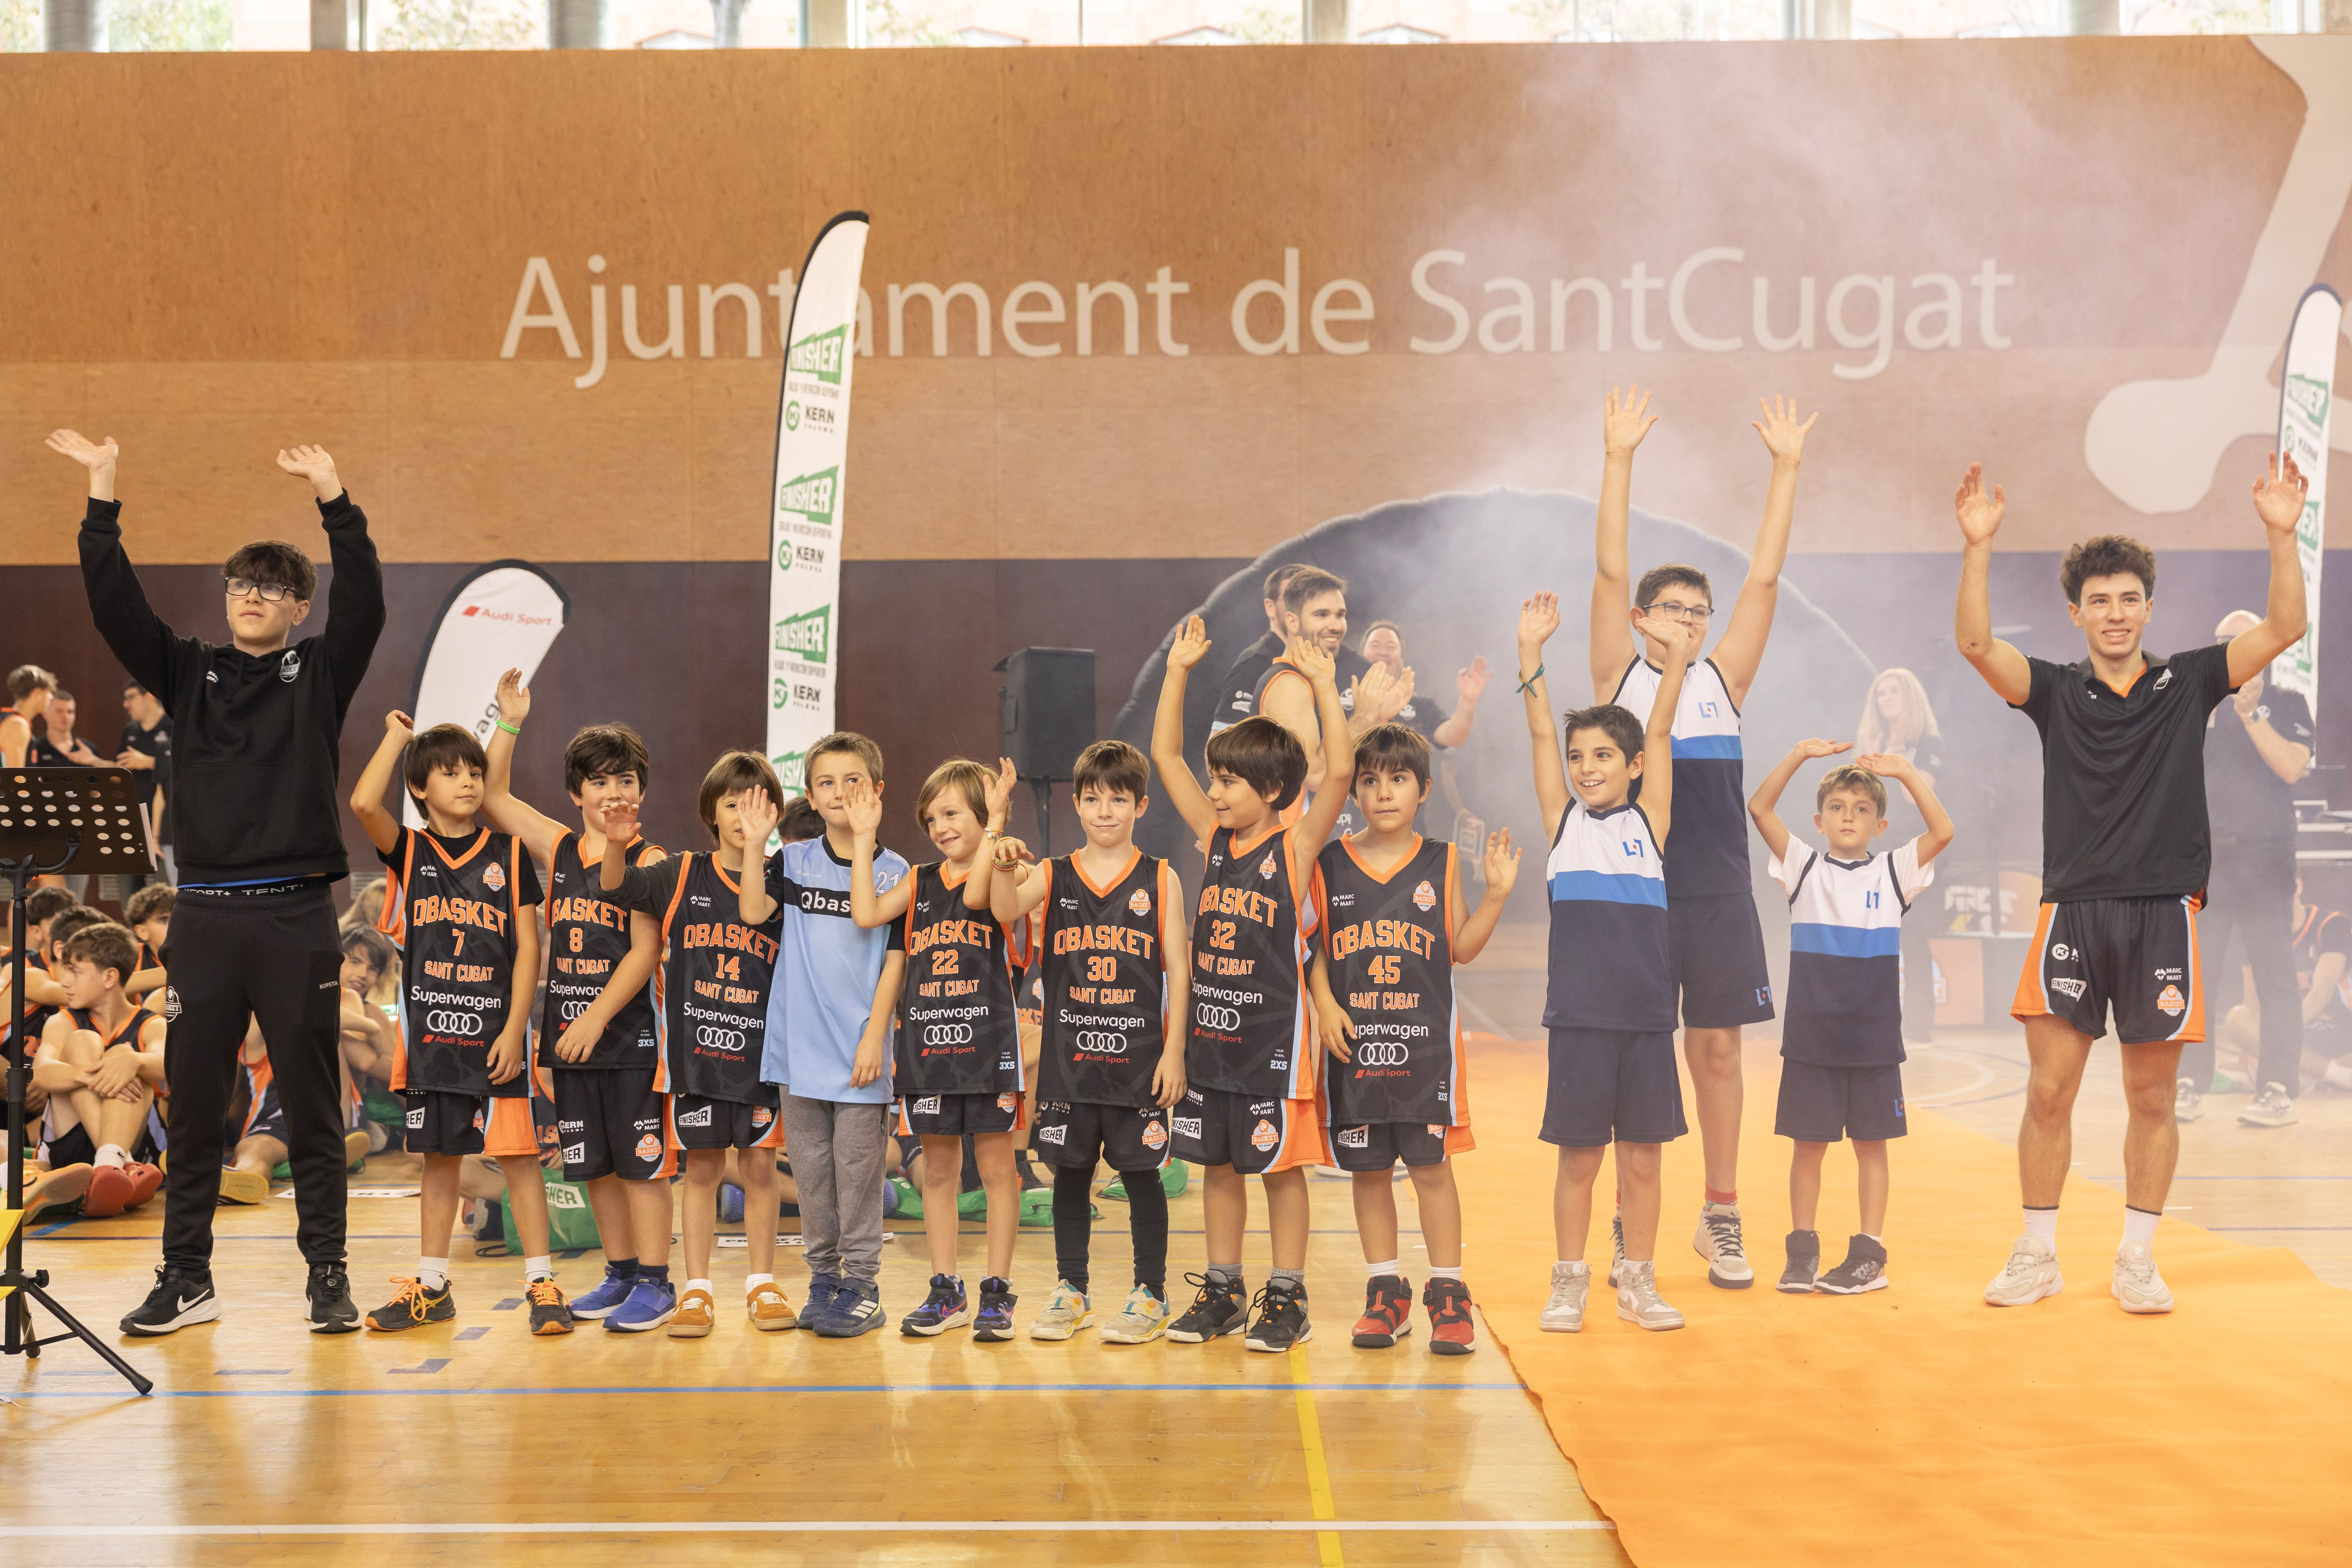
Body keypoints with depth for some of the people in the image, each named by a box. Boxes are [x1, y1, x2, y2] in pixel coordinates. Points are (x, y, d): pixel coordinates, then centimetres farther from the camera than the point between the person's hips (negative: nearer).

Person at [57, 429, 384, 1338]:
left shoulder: (320, 675, 6)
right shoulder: (188, 674, 12)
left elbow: (365, 605, -10)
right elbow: (114, 607, 1)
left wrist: (334, 499, -19)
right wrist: (103, 498, -8)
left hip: (297, 915, -2)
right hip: (205, 915, 2)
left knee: (312, 1105, 3)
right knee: (194, 1104, 7)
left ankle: (328, 1273, 11)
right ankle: (187, 1279, 16)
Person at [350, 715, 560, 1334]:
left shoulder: (508, 854, 2)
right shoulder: (409, 852, 4)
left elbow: (528, 947, -1)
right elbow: (363, 803, -17)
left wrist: (514, 1030, -9)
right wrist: (397, 736, -5)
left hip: (495, 1031, -2)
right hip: (430, 1031, 2)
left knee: (517, 1155, -3)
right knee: (439, 1158, 11)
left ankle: (542, 1284, 2)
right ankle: (432, 1288, 20)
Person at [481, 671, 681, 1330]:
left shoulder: (648, 861, -7)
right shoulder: (559, 847, 9)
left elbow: (646, 951, -13)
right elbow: (492, 796, 15)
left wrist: (597, 1018, -17)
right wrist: (509, 723, 7)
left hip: (630, 1033, -6)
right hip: (570, 1033, 6)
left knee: (642, 1161, -2)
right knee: (595, 1165, 12)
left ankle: (655, 1282, 4)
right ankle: (621, 1273, 23)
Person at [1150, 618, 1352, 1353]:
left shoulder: (1297, 844, -8)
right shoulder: (1214, 837, 7)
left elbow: (1340, 770, -22)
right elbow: (1164, 754, 8)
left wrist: (1323, 683, -21)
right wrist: (1178, 671, 4)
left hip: (1274, 1031, -6)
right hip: (1210, 1028, 6)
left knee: (1281, 1164, 3)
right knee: (1219, 1163, 12)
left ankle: (1286, 1299, 11)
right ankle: (1221, 1291, 22)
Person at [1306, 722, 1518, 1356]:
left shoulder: (1440, 863, 4)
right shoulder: (1330, 864, 3)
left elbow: (1461, 949, 5)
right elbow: (1312, 947, 4)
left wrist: (1496, 894, -6)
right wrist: (1325, 1004, -9)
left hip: (1425, 1038, -1)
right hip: (1353, 1040, 1)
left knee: (1431, 1164, -2)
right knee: (1367, 1169, 7)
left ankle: (1448, 1296, 6)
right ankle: (1385, 1292, 18)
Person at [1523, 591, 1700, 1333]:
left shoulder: (1649, 819, 6)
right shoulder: (1563, 820, 6)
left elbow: (1659, 732, 0)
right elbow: (1539, 732, -1)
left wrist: (1676, 655, -5)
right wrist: (1532, 651, -8)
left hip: (1645, 1016, 1)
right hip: (1579, 1015, -1)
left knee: (1641, 1158, 8)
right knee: (1578, 1158, 5)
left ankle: (1637, 1282, 19)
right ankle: (1569, 1284, 16)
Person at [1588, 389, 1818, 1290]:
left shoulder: (1723, 678, 9)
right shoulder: (1620, 676, 3)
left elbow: (1765, 580, 3)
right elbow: (1609, 573, -7)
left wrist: (1787, 469, -2)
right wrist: (1618, 461, -14)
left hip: (1718, 893, 2)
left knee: (1717, 1048, 6)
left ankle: (1721, 1217, 16)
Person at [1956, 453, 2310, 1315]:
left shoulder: (2188, 683, 7)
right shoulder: (2055, 691, 5)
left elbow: (2282, 629, -4)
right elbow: (1976, 642, -10)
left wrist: (2282, 534, -16)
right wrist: (1977, 547, -22)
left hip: (2162, 913, 0)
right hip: (2072, 912, 0)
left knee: (2152, 1098, 6)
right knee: (2048, 1093, 0)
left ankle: (2136, 1260, 17)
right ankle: (2037, 1255, 12)